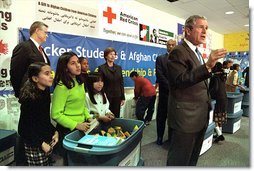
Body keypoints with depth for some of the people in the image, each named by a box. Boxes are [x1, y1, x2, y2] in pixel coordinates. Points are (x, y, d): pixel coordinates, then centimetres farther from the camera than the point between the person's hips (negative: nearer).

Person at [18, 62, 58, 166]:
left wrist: (54, 132, 2)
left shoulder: (45, 93, 3)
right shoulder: (29, 98, -19)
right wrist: (41, 143, -15)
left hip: (47, 139, 7)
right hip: (34, 144, -7)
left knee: (47, 164, 13)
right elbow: (25, 126, -16)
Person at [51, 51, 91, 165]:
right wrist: (76, 125, -21)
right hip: (68, 130, -7)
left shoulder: (79, 82, 6)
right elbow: (56, 114, -19)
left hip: (81, 128, 7)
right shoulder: (62, 86, -19)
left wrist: (88, 117, 2)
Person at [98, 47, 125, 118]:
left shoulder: (118, 68, 9)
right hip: (106, 97, -4)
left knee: (116, 117, 9)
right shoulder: (101, 68, -4)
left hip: (117, 97, 4)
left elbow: (121, 83, 9)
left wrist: (123, 98, 7)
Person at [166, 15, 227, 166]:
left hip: (201, 116, 9)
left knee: (193, 159, 22)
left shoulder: (196, 53, 16)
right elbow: (180, 80, -26)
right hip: (186, 117, -9)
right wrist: (207, 66, -34)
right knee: (179, 161, 3)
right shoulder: (178, 52, -13)